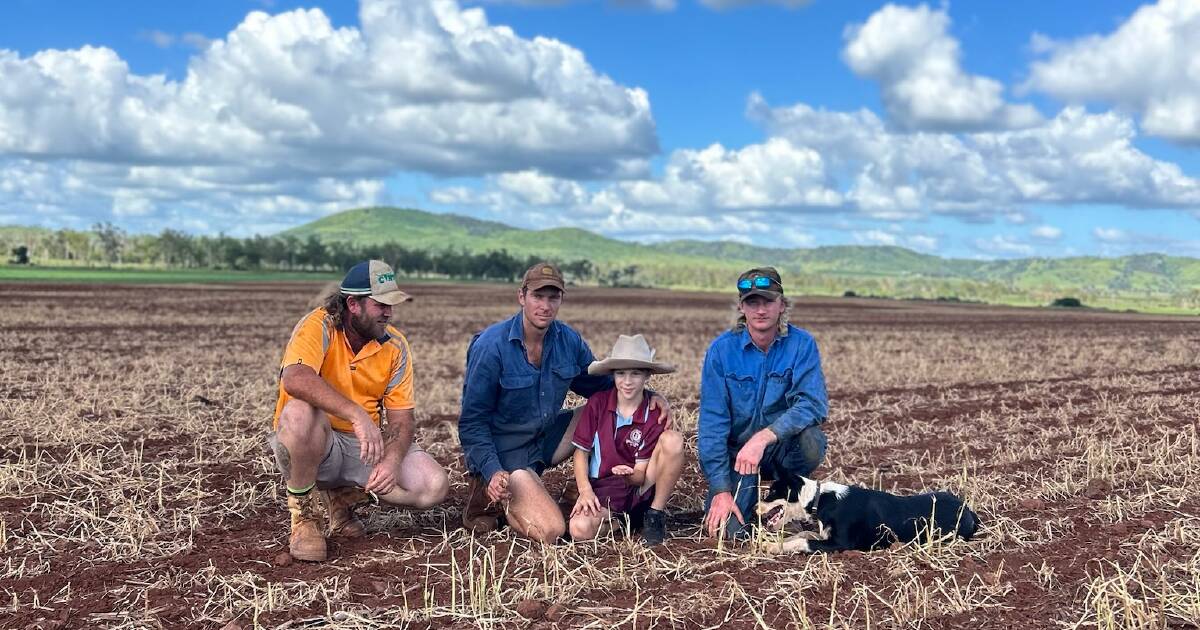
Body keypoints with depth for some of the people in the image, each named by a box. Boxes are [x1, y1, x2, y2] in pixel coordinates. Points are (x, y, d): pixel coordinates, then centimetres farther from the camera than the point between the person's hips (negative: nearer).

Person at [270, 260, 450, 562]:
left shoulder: (395, 346, -3)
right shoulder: (320, 327, -17)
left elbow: (400, 418, -4)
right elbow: (295, 379, -38)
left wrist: (392, 460, -25)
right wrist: (358, 415, -46)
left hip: (366, 444, 4)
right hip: (316, 444, -4)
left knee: (434, 486, -17)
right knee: (300, 412, -39)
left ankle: (344, 495, 10)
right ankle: (303, 514, -15)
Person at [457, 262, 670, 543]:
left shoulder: (569, 340, -2)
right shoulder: (491, 346, -19)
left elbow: (602, 385, 11)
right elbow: (472, 421, -15)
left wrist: (649, 397, -8)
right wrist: (493, 472, -29)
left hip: (547, 436, 7)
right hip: (505, 452, -6)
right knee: (551, 531, -23)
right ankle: (490, 495, 3)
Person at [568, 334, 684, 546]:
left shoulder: (653, 414, -7)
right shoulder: (597, 403, -5)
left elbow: (641, 475, -8)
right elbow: (581, 452, 1)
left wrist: (628, 474, -32)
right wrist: (585, 490, -16)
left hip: (639, 489, 1)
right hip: (602, 490, -1)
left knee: (672, 440, -25)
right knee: (580, 529, -35)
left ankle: (655, 516, -10)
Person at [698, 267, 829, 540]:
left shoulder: (801, 344, -10)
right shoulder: (721, 349, -11)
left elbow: (814, 404, -23)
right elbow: (712, 422, -13)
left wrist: (764, 437, -38)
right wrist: (721, 490, -20)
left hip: (782, 446, 1)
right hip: (736, 451, 0)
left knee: (811, 440, -33)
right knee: (728, 529, -21)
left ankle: (784, 494, 0)